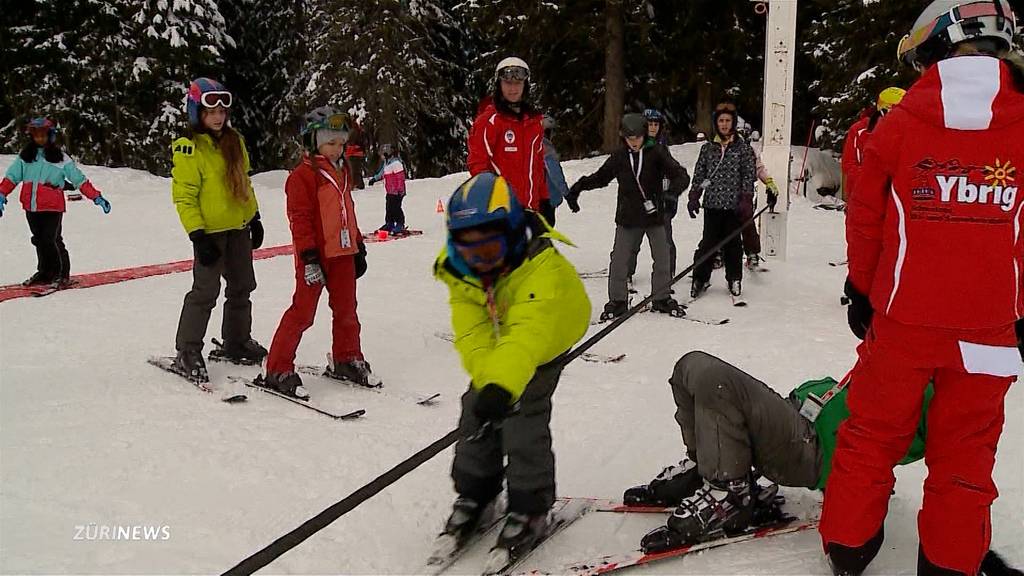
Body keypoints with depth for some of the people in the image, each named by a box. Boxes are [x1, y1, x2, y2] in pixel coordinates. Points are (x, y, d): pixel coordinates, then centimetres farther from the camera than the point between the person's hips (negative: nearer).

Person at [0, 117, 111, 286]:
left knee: (51, 240, -10)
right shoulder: (25, 155, 11)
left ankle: (62, 274, 3)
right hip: (31, 207, 4)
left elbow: (79, 179, 0)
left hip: (52, 207, -4)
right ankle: (44, 272, 26)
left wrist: (96, 197, -5)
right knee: (39, 240, 12)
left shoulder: (60, 158, 1)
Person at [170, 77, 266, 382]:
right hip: (211, 231, -7)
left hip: (239, 228, 7)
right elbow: (183, 196, -14)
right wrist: (197, 235, -19)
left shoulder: (234, 141, 9)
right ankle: (187, 352, 6)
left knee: (242, 288, 15)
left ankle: (237, 342, 30)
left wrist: (254, 217, 16)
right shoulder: (189, 150, -12)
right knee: (205, 291, -5)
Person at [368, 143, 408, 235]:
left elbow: (401, 177, -18)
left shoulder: (396, 163, -15)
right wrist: (374, 179, 37)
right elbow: (382, 173, 33)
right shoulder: (386, 163, 15)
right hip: (389, 191, 9)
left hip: (397, 192, -9)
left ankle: (400, 226, -2)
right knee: (389, 208, 12)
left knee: (396, 209, -9)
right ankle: (389, 225, 22)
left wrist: (400, 190, -20)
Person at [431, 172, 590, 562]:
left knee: (523, 416, -15)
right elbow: (471, 337, -29)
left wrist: (502, 384, -64)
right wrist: (487, 378, -46)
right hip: (494, 344, 6)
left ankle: (530, 506, 4)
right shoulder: (460, 271, -21)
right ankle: (474, 493, 23)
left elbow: (528, 334, -51)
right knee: (477, 412, 2)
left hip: (545, 342, -5)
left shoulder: (541, 267, -38)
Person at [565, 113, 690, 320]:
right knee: (619, 259, -3)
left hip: (654, 215, -1)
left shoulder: (657, 153, -6)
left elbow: (680, 175, -12)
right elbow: (600, 177, 15)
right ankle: (617, 301, 10)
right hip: (628, 217, 1)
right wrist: (577, 188, 6)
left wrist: (672, 192, -32)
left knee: (662, 259, 6)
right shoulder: (619, 157, 1)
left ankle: (661, 299, 22)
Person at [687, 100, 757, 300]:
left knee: (732, 243, 6)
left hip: (734, 205, -1)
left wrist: (746, 202, -7)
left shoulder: (743, 148, 2)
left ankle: (734, 280, 20)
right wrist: (694, 197, 4)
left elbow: (749, 176, 0)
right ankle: (701, 278, 11)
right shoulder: (707, 148, 9)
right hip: (712, 204, 1)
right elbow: (699, 175, 12)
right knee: (708, 242, 0)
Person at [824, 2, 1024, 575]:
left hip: (901, 318, 0)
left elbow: (865, 220, 1)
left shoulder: (899, 124, -7)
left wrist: (861, 291, 14)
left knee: (872, 435, 14)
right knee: (965, 453, 14)